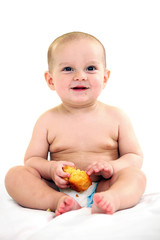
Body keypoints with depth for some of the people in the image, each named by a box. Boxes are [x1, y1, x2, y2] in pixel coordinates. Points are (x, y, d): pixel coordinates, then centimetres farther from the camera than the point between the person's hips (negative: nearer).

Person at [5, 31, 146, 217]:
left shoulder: (116, 117, 2)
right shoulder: (48, 121, 3)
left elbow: (135, 157, 6)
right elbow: (31, 159, 7)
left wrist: (112, 166, -16)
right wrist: (51, 168, -17)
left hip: (102, 187, 0)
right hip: (59, 188, 1)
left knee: (137, 176, -25)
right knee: (15, 174, -18)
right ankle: (59, 202, -39)